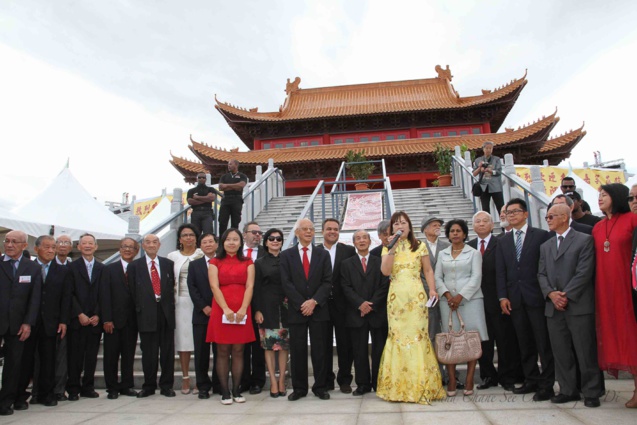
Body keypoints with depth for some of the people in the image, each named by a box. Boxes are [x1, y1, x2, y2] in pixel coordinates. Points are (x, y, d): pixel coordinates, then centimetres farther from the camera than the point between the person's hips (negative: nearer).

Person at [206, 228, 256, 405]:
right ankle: (224, 391, 9)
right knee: (223, 352, 2)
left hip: (242, 312, 1)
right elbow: (214, 287, -4)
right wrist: (226, 309, -16)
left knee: (238, 351, 4)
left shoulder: (247, 262, 10)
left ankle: (236, 390, 12)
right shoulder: (215, 262, 8)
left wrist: (243, 309, -14)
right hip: (221, 311, -1)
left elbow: (250, 286, 0)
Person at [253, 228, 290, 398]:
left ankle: (282, 381, 12)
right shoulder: (260, 263, 6)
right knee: (269, 345, 0)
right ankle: (273, 382, 8)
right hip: (267, 307, -1)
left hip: (285, 307, 1)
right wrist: (257, 310, -5)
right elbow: (256, 288, 2)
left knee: (284, 344, 4)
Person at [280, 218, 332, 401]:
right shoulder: (286, 255, 5)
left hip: (319, 309, 1)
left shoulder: (323, 254, 8)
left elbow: (327, 281, 1)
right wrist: (301, 304, -11)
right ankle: (299, 388, 16)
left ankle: (320, 387, 16)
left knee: (319, 350, 5)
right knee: (297, 351, 4)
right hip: (296, 310, -1)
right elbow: (286, 283, -3)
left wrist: (314, 301, -12)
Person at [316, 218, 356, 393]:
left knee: (345, 343, 6)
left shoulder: (349, 251, 3)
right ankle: (326, 380, 22)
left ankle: (344, 380, 20)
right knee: (324, 344, 9)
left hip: (342, 304, -1)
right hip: (321, 304, 1)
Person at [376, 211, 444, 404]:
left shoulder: (420, 246, 7)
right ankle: (399, 386, 12)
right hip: (396, 296, 1)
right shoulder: (387, 248, 9)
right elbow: (385, 271, -6)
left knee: (417, 334, -2)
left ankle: (419, 385, 9)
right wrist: (393, 248, -9)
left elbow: (428, 270, 6)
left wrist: (432, 289, -7)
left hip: (416, 296, -1)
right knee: (397, 335, 1)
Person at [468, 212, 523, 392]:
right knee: (483, 341, 10)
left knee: (505, 340, 5)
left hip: (497, 300, -4)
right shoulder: (468, 246, 11)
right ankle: (488, 376, 22)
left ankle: (507, 377, 19)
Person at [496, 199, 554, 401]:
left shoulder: (541, 235, 0)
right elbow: (500, 271, 9)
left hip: (537, 296, -4)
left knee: (544, 342, 1)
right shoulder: (503, 241, 13)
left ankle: (547, 384, 9)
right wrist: (503, 296, 1)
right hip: (515, 299, 4)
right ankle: (531, 381, 20)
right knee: (524, 343, 10)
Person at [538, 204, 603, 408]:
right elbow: (541, 274, 11)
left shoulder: (584, 240, -1)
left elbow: (585, 272, -10)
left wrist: (566, 295, -14)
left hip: (579, 305, -5)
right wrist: (551, 294, -6)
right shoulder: (545, 246, 17)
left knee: (586, 351, 2)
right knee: (560, 352, 8)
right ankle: (568, 390, 18)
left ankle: (591, 392, 13)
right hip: (554, 307, 5)